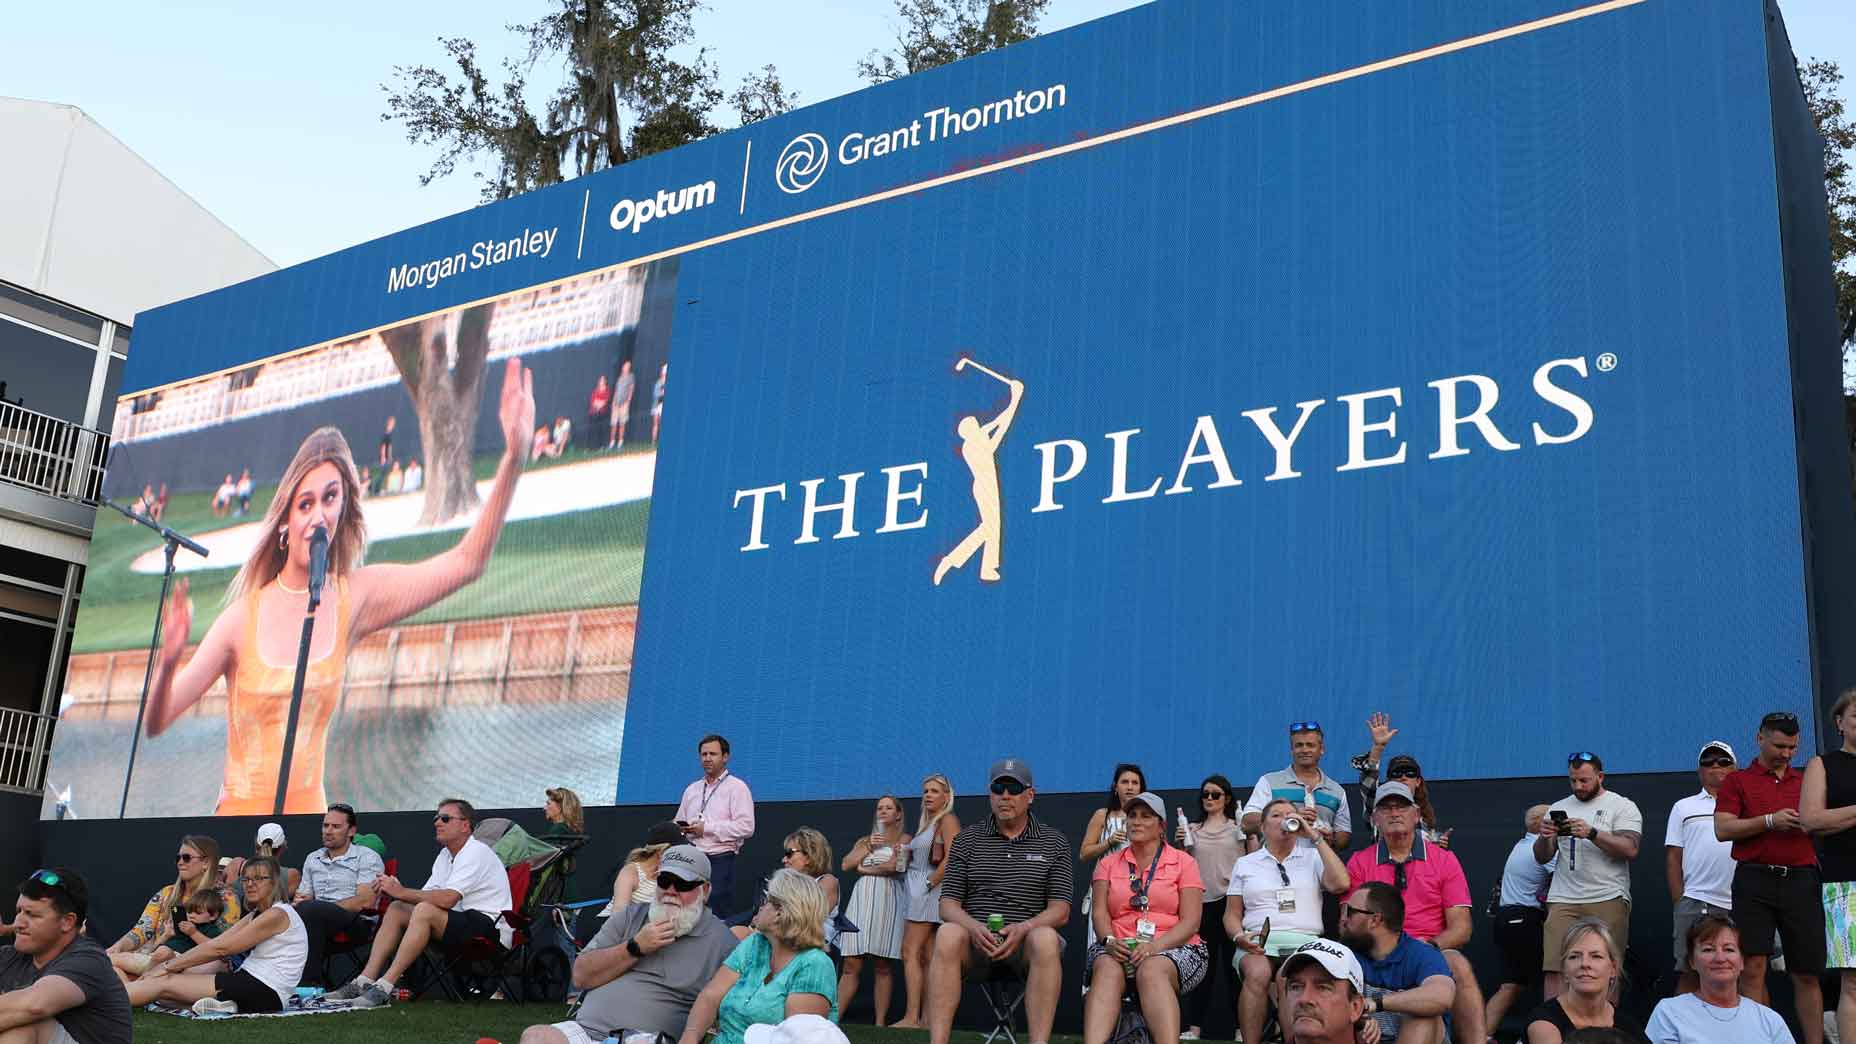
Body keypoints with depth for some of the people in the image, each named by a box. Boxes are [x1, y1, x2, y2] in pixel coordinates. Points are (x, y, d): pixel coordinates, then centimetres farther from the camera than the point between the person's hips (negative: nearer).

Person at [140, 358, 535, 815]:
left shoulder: (354, 599, -1)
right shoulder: (242, 618, -8)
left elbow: (466, 562, -7)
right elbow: (156, 722, -7)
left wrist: (514, 457, -15)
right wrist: (168, 661, -28)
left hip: (309, 809, 2)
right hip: (239, 808, -2)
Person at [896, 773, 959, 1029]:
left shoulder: (948, 820, -6)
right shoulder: (926, 823, 20)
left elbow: (950, 859, -17)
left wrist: (929, 883, -15)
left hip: (931, 892, -9)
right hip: (919, 893, 9)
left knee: (910, 952, -13)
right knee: (927, 957, 6)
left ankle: (911, 1017, -17)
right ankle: (926, 1018, 5)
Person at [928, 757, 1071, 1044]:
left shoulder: (1054, 843, 10)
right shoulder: (966, 839, 13)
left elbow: (1061, 910, 2)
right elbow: (948, 903, 6)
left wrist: (1022, 929, -19)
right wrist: (974, 927, -17)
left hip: (1027, 940, -1)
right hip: (976, 941, 1)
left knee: (1046, 938, -35)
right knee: (947, 933, -33)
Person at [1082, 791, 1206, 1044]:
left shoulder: (1183, 862, 10)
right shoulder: (1108, 864, 18)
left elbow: (1190, 921, 0)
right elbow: (1100, 912, 6)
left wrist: (1155, 946, -17)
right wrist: (1110, 941, -17)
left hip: (1173, 948, -1)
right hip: (1120, 948, 1)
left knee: (1152, 971, -37)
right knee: (1107, 969, -34)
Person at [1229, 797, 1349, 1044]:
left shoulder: (1313, 858, 18)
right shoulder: (1245, 863, 20)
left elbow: (1340, 884, -2)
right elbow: (1232, 914, 18)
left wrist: (1316, 836, 0)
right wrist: (1239, 937, -6)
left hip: (1305, 941, 0)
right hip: (1259, 943, 1)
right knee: (1258, 974, -36)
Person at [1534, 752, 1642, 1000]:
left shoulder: (1622, 807, 6)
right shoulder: (1558, 808, 17)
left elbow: (1630, 849, -9)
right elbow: (1541, 858, 15)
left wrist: (1591, 833, -20)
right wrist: (1544, 838, -7)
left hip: (1608, 900, -3)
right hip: (1563, 901, 3)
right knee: (1554, 970, -7)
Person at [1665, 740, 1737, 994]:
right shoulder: (1684, 807, 14)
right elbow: (1673, 857, 10)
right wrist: (1679, 901, 0)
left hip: (1740, 904, 1)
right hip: (1695, 903, -1)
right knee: (1689, 973, -3)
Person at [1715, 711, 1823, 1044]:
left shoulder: (1806, 781, 17)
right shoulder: (1737, 781, 8)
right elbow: (1722, 829, -2)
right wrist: (1770, 821, -12)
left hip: (1801, 879, 3)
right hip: (1755, 880, -2)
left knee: (1807, 974, 4)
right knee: (1752, 968, -6)